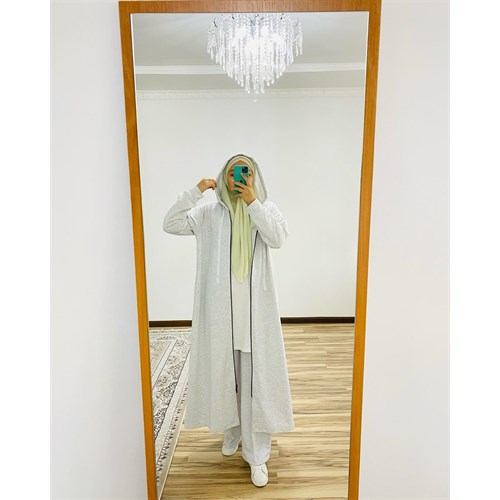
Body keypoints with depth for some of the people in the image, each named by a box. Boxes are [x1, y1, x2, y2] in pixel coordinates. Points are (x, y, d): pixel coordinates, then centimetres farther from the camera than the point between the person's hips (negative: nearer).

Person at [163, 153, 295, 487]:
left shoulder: (267, 209, 4)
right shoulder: (209, 213, 5)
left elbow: (278, 238, -13)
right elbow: (170, 225, -4)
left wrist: (252, 203, -16)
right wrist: (195, 191, -11)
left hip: (255, 308, -1)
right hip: (220, 307, 1)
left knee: (256, 377, 4)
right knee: (224, 372, 14)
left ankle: (257, 454, 18)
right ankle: (232, 430, 39)